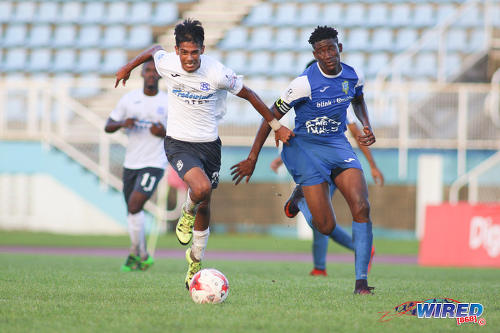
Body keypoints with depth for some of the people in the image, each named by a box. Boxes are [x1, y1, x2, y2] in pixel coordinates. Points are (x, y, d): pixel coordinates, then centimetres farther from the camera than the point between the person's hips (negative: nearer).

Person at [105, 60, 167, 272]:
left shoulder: (168, 103, 0)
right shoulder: (129, 99, 6)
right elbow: (108, 127, 9)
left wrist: (164, 133, -15)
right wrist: (123, 124, -13)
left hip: (153, 164, -4)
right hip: (130, 164, 4)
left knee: (134, 206, -19)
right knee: (132, 212, 9)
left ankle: (136, 254, -5)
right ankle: (143, 257, 25)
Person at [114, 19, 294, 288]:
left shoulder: (217, 73, -17)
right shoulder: (166, 64, -13)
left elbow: (249, 95, -3)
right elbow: (154, 50, 12)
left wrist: (276, 126, 3)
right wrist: (128, 68, 26)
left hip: (208, 144, 1)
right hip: (178, 143, -1)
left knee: (204, 207, 12)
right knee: (201, 187, -30)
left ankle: (196, 260, 35)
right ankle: (187, 213, 7)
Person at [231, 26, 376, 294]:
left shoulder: (352, 76, -2)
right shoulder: (305, 83, -19)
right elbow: (272, 116, -11)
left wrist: (367, 127, 4)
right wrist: (252, 158, -11)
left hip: (338, 144, 4)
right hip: (306, 147, -4)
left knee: (361, 208, -18)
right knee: (326, 227, -9)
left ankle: (361, 281, -14)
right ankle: (301, 196, 29)